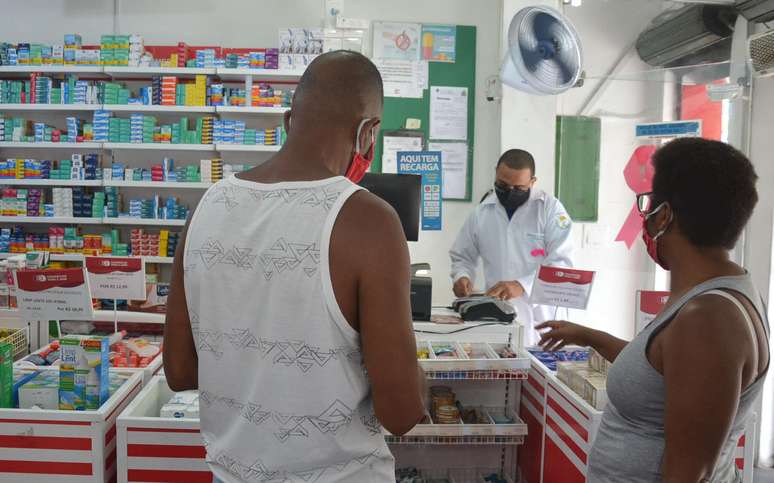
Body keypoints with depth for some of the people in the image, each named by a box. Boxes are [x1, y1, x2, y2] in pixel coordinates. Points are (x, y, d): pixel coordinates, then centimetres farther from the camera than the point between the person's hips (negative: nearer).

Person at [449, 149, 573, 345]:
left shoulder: (550, 208, -3)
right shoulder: (481, 211, 5)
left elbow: (561, 263, -11)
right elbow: (462, 257, 16)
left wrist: (522, 286, -25)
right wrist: (462, 277, -6)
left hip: (539, 316, -2)